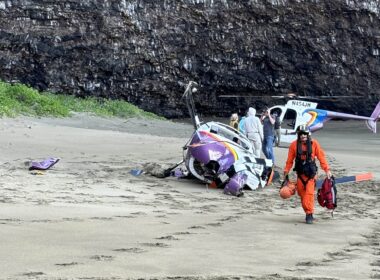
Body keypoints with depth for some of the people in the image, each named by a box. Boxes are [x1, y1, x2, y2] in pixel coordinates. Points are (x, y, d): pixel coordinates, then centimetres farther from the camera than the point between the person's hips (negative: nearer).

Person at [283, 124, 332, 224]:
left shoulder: (314, 144, -3)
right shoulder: (294, 145, 0)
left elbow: (321, 157, 0)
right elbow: (290, 160, 7)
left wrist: (327, 170, -3)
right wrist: (286, 171, 6)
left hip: (311, 173, -2)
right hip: (300, 174, 2)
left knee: (309, 193, -14)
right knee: (302, 194, 6)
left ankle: (309, 214, -10)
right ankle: (308, 213, 20)